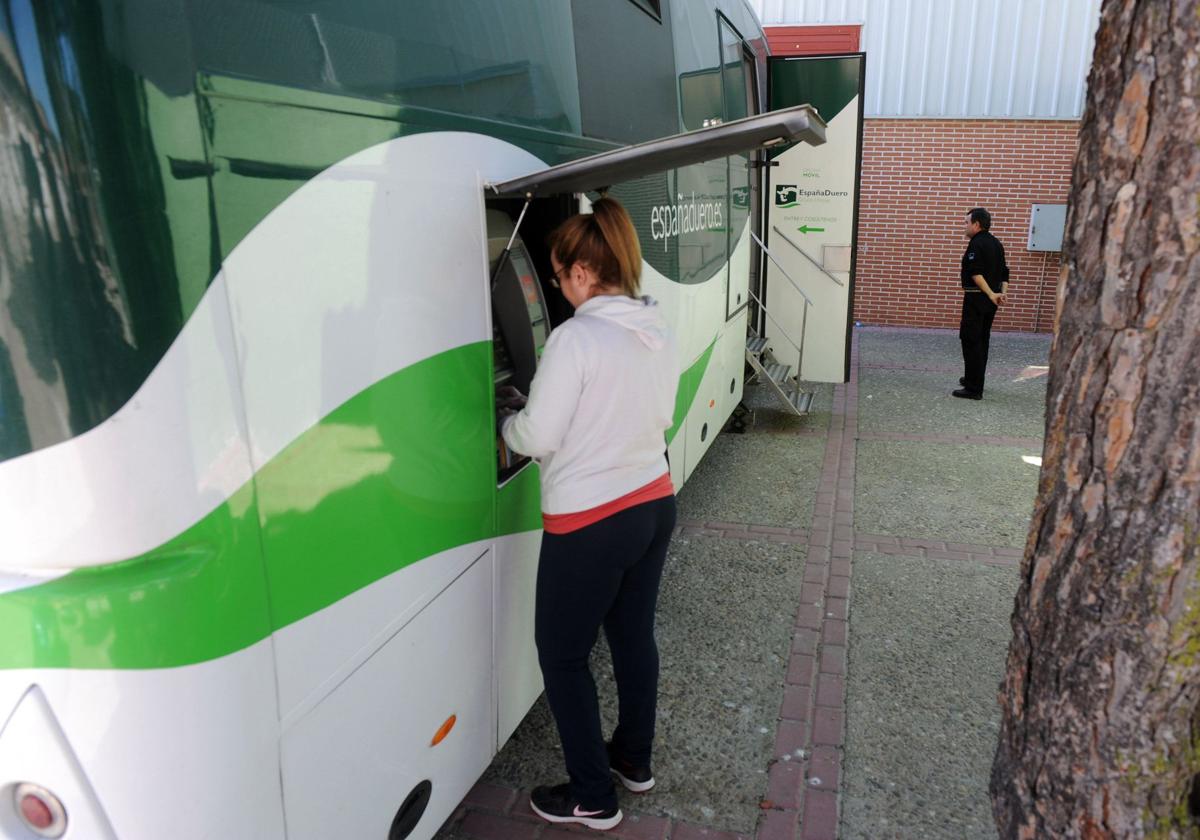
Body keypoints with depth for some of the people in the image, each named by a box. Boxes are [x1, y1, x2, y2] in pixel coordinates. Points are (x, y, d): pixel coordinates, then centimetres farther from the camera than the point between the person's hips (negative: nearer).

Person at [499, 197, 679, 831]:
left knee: (561, 653, 11)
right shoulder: (659, 333, 2)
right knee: (634, 635, 23)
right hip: (653, 504, 8)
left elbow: (537, 436, -18)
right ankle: (634, 760, 42)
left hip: (590, 524, -8)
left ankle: (592, 796, 24)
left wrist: (507, 425, 4)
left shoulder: (575, 338, -22)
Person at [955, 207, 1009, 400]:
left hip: (976, 299, -9)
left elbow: (976, 273, -24)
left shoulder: (976, 244, -14)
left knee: (971, 341, -7)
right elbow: (1003, 271, 13)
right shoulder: (996, 244, 15)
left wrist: (991, 294, -25)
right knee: (982, 340, 19)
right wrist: (1003, 292, 2)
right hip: (990, 302, 9)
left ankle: (974, 389, -9)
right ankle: (974, 379, 31)